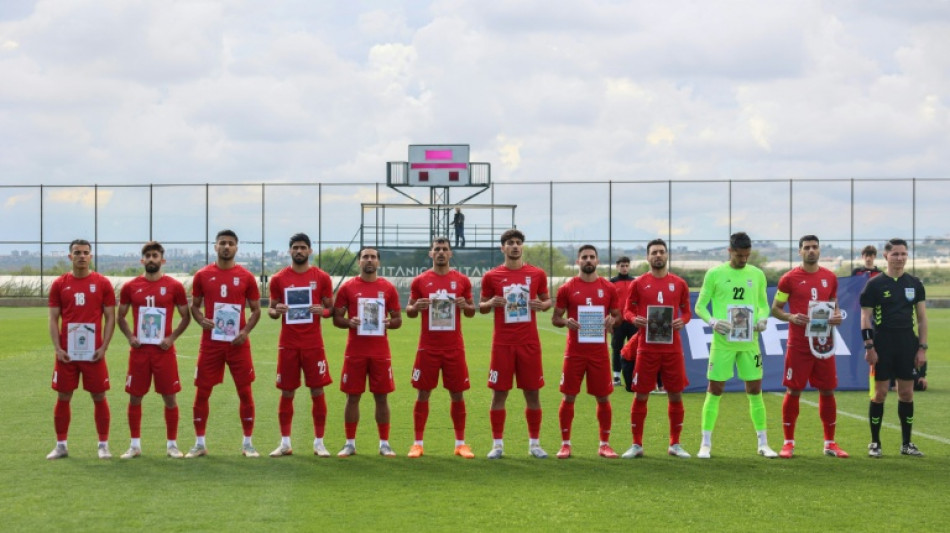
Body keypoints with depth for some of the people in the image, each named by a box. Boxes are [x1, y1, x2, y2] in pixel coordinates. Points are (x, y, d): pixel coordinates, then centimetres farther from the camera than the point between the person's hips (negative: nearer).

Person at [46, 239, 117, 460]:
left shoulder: (102, 283, 1)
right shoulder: (59, 284, 5)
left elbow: (110, 317, 2)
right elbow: (53, 319, 5)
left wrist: (104, 347, -8)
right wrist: (57, 348, -6)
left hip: (94, 353, -1)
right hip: (66, 352, 1)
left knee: (99, 397, 2)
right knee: (63, 397, 5)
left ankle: (103, 445, 11)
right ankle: (61, 445, 15)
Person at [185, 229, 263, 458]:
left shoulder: (246, 277, 2)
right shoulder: (203, 275, 4)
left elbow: (256, 310, 7)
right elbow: (194, 306, 11)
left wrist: (246, 331, -10)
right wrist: (201, 321, -10)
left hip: (238, 343, 0)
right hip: (211, 342, 1)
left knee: (245, 392, 1)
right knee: (202, 392, 2)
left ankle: (248, 443, 11)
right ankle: (199, 443, 13)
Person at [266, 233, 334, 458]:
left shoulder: (322, 277, 3)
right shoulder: (279, 278, 5)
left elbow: (331, 308, 8)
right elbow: (271, 309, 10)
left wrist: (322, 311, -15)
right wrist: (276, 311, -13)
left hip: (313, 343, -1)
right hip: (288, 344, 1)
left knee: (317, 391, 0)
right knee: (287, 392, 4)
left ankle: (319, 443, 8)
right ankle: (285, 443, 12)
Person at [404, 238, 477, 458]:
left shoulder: (462, 280, 5)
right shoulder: (420, 280, 3)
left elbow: (471, 311, 11)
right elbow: (409, 311, 9)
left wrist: (465, 306, -11)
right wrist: (416, 307, -13)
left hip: (454, 347, 1)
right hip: (428, 347, -1)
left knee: (457, 394, 4)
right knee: (423, 394, 1)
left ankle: (460, 444, 12)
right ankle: (417, 443, 8)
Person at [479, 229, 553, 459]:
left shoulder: (537, 274, 5)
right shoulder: (491, 276, 2)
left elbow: (547, 300, 15)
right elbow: (481, 306, 10)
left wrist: (542, 305, -8)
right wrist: (491, 303, -12)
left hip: (529, 343, 1)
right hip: (502, 343, -1)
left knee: (533, 392, 4)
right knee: (499, 393, 1)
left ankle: (534, 443, 14)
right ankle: (497, 444, 9)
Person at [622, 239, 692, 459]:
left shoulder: (679, 284, 6)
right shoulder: (639, 283, 3)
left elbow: (687, 311, 13)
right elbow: (627, 309, 7)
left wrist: (683, 321, -9)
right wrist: (634, 319, -15)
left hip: (672, 348, 1)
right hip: (647, 348, -1)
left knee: (676, 395, 4)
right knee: (641, 395, 0)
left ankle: (675, 444, 16)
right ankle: (637, 445, 10)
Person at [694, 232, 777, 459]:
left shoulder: (757, 274, 7)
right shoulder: (714, 274, -2)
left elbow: (764, 304, 17)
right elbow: (700, 306, 1)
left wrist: (763, 319, -5)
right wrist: (712, 321, -17)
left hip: (749, 342, 3)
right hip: (723, 342, -3)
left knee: (755, 392, 6)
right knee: (715, 391, 0)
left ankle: (763, 443, 14)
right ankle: (706, 444, 8)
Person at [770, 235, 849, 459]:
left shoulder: (830, 278, 9)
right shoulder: (789, 278, -2)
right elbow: (775, 309, 3)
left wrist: (837, 316, -2)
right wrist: (791, 317, -16)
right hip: (798, 345, -3)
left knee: (827, 391, 5)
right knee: (793, 391, -2)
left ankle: (830, 443, 15)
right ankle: (788, 443, 8)